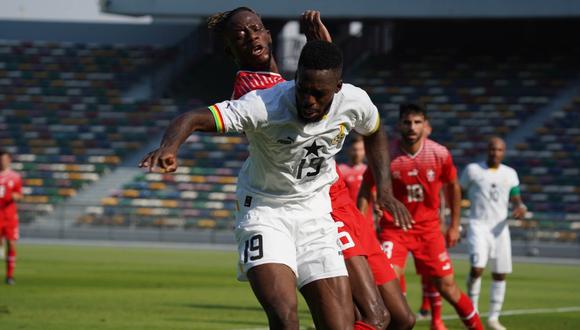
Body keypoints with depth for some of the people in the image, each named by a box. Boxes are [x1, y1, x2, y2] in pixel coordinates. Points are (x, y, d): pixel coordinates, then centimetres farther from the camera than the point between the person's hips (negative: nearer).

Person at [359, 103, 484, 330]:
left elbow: (452, 187, 8)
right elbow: (366, 188, 0)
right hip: (394, 228, -1)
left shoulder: (440, 154, -8)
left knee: (446, 286, 5)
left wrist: (454, 225, 11)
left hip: (428, 228, 1)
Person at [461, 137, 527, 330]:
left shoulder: (510, 174, 9)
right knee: (477, 268, -20)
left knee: (500, 274, 4)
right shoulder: (473, 169, -1)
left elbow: (516, 199, 10)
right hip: (479, 225, -4)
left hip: (500, 227, 4)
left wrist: (520, 208, -14)